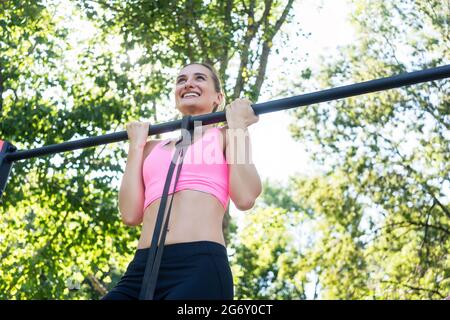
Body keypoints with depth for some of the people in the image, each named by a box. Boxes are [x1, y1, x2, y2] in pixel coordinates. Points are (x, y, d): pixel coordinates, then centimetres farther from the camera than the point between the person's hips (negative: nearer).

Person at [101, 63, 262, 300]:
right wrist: (137, 145, 18)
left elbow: (245, 198, -3)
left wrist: (237, 124, 7)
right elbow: (130, 215, 11)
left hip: (200, 268, -3)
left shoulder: (225, 136, 16)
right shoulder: (153, 149, 25)